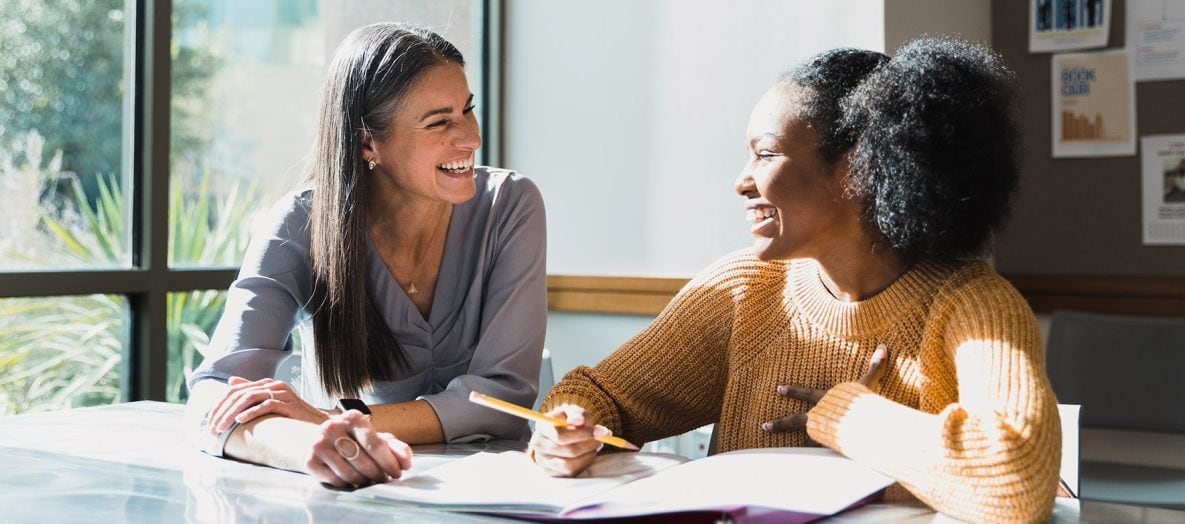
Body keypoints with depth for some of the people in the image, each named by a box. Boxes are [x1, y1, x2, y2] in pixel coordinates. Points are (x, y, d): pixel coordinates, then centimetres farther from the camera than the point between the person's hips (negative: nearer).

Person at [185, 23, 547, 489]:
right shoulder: (299, 229, -11)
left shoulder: (509, 207, -8)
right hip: (341, 494, 0)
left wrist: (335, 420, -26)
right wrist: (307, 442, -42)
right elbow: (215, 396, -20)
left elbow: (505, 391, -13)